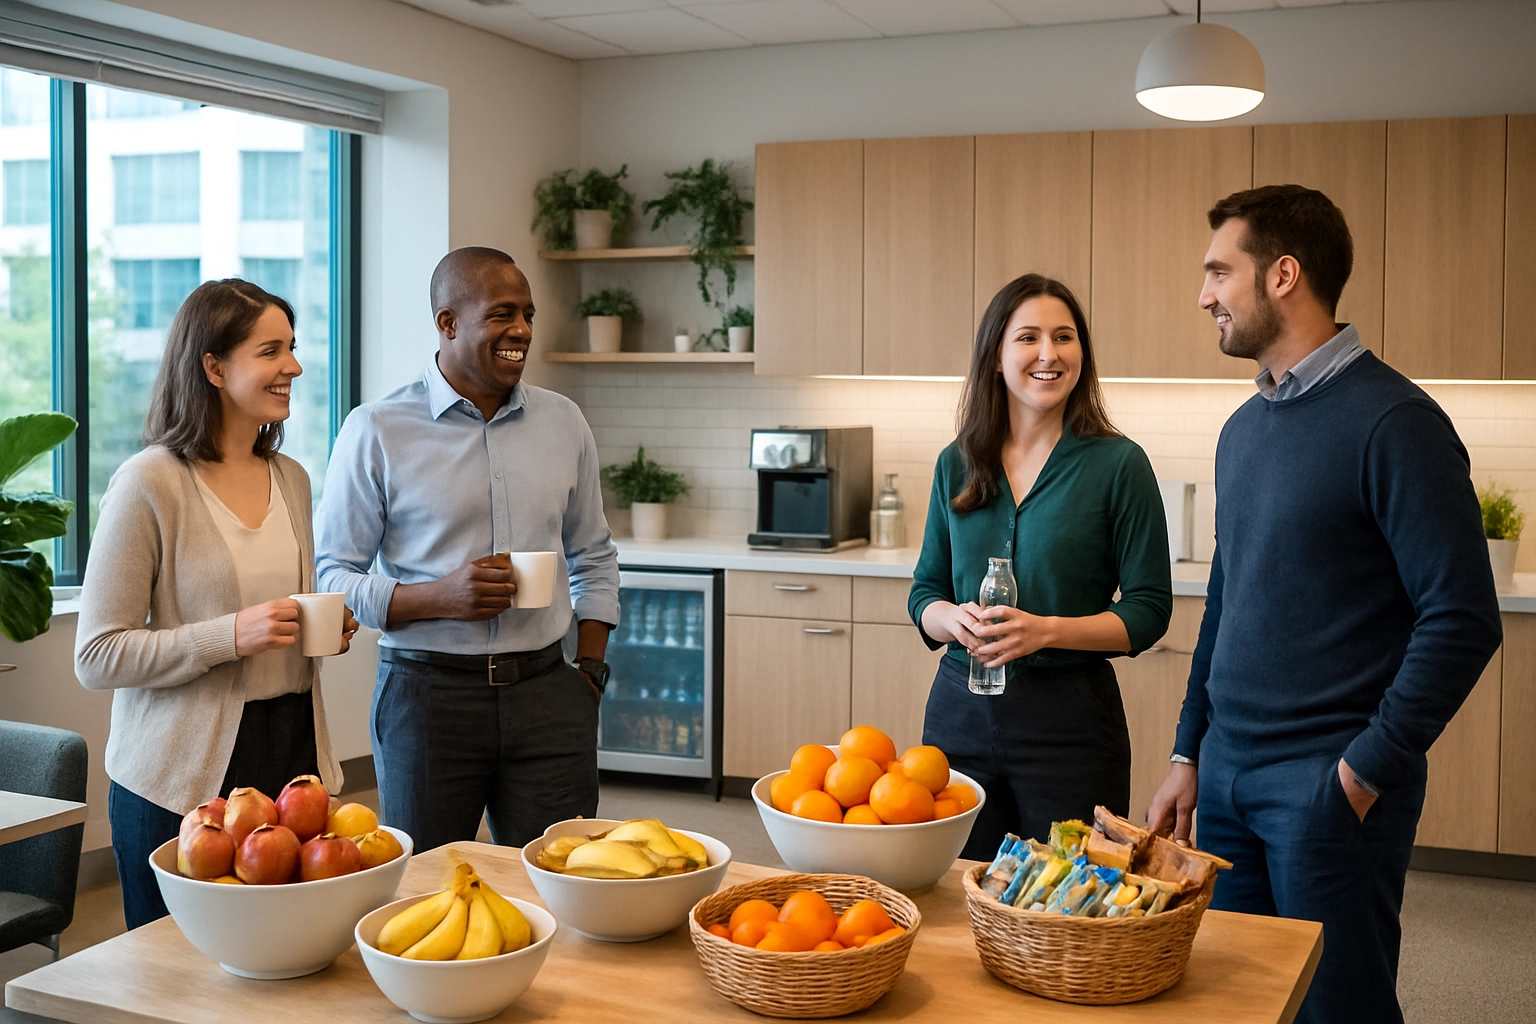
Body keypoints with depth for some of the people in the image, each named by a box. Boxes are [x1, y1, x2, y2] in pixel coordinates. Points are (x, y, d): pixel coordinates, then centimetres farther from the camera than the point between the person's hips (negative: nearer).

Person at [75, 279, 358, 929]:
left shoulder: (291, 479, 11)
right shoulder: (150, 484, -9)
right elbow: (97, 657, -11)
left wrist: (328, 630, 5)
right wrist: (230, 636, -21)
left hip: (292, 755, 5)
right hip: (183, 778, -5)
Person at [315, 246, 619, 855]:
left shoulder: (564, 423, 9)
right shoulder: (376, 431, -3)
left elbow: (593, 558, 18)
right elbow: (334, 577, -3)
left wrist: (590, 672, 8)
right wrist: (441, 597, -18)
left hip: (545, 688, 3)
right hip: (428, 691, -3)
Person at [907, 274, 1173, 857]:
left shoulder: (1118, 464, -5)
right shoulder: (956, 465, 6)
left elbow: (1148, 611, -5)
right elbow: (924, 592, 12)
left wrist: (1047, 630, -19)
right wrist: (954, 619, -10)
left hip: (1071, 720, -3)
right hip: (960, 714, 3)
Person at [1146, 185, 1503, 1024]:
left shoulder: (1392, 422, -13)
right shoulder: (1243, 428, 11)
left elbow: (1462, 619, -16)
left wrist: (1367, 770, -15)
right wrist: (1189, 755, 15)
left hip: (1330, 783, -7)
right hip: (1226, 770, 7)